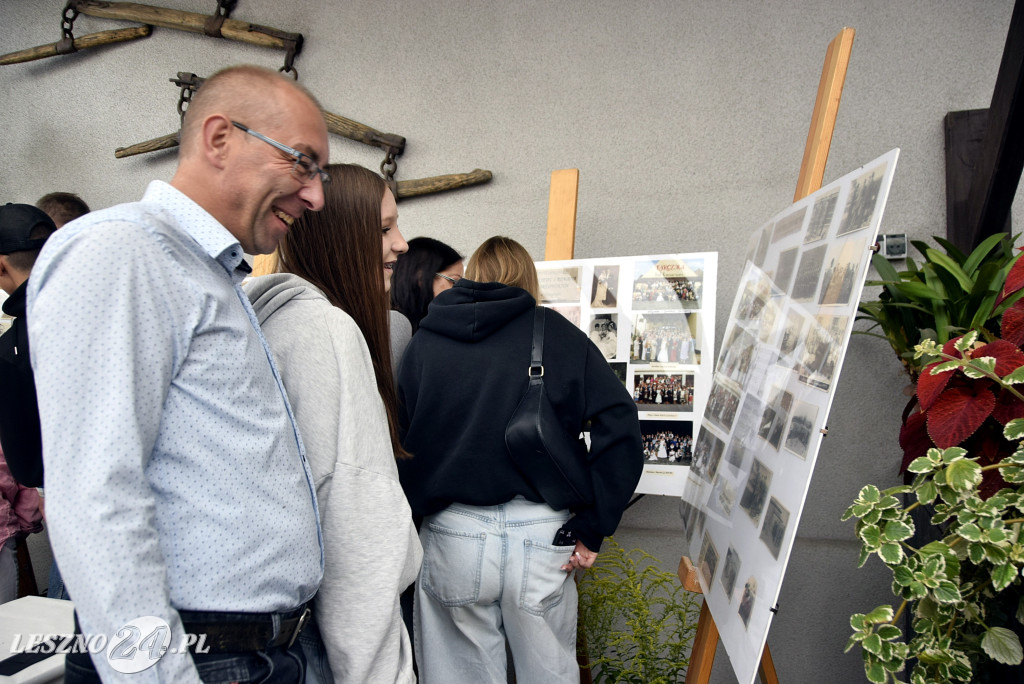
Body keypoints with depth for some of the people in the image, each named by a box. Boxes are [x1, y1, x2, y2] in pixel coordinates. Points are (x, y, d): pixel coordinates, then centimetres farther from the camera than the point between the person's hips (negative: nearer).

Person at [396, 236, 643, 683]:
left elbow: (397, 441, 2)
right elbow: (619, 423, -8)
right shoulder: (555, 333, 1)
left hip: (450, 534, 1)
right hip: (541, 535, -1)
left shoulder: (423, 341, 5)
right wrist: (593, 527, -5)